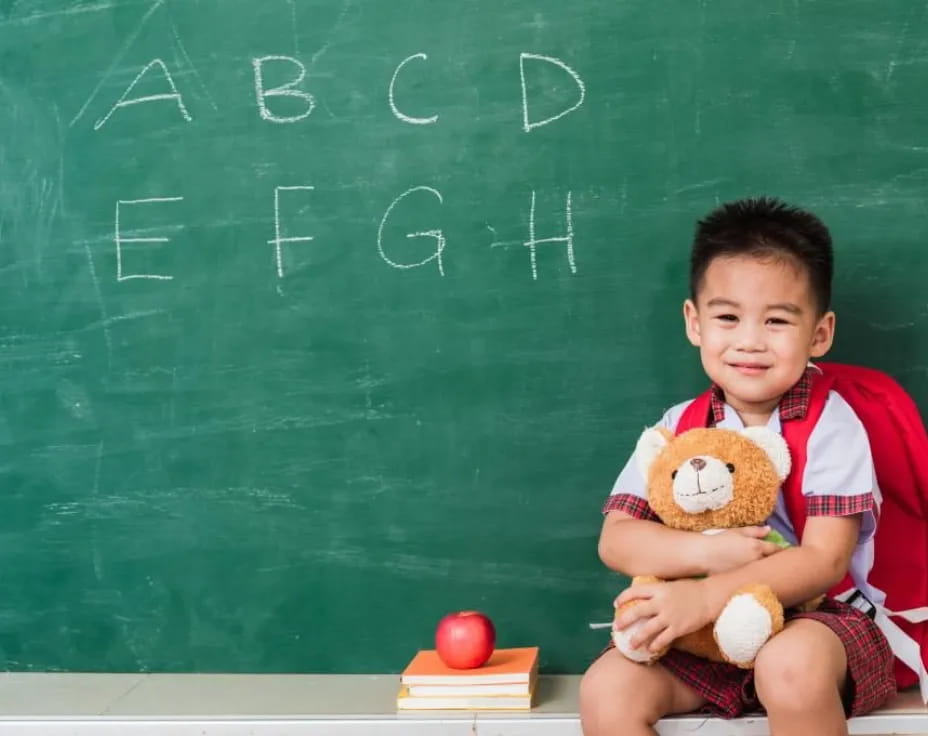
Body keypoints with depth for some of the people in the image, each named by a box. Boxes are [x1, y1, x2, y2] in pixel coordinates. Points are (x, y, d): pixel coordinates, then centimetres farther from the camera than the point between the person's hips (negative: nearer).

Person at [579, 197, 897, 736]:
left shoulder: (830, 424, -10)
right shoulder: (678, 427, 2)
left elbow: (826, 560, -18)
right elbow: (615, 540, -4)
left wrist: (705, 596, -29)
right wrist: (706, 552, -23)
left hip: (817, 619, -4)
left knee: (791, 665, -37)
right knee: (606, 690, -18)